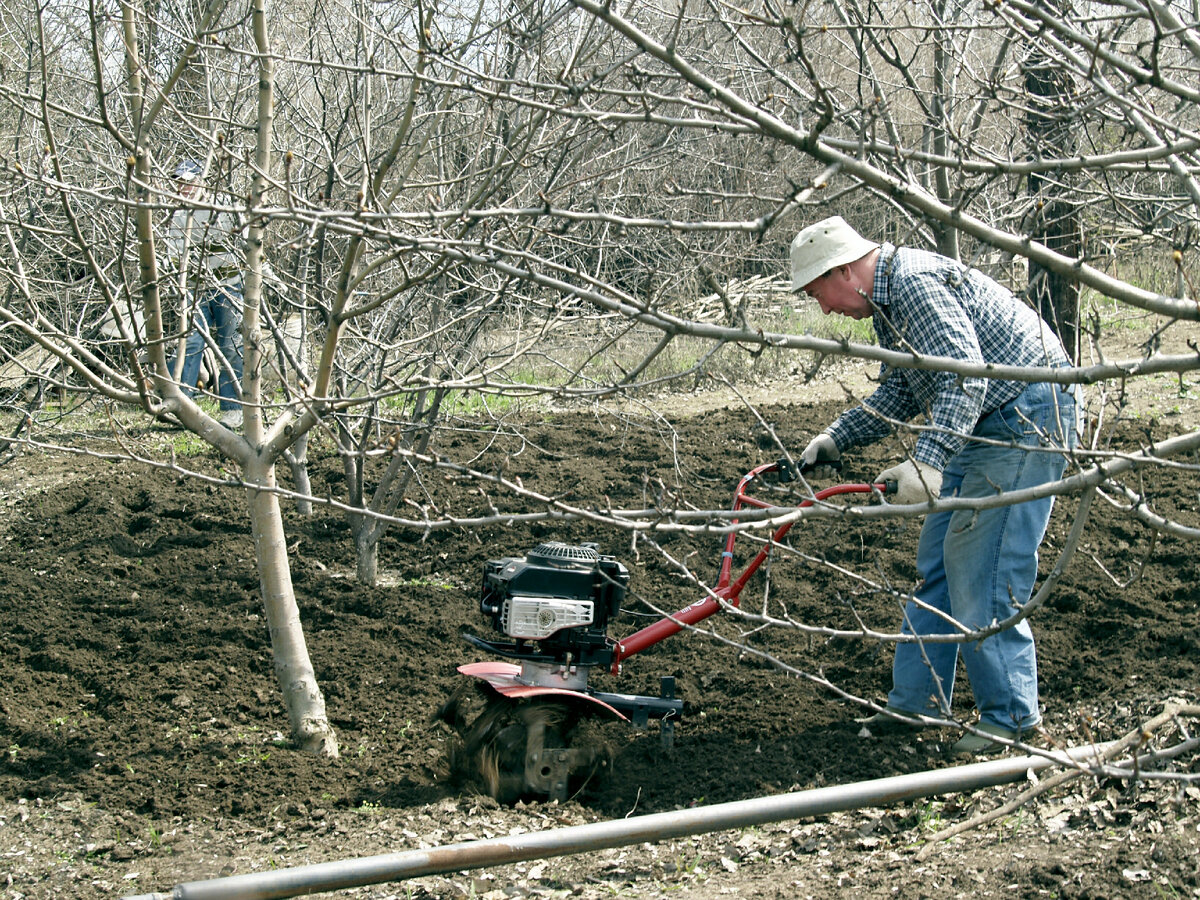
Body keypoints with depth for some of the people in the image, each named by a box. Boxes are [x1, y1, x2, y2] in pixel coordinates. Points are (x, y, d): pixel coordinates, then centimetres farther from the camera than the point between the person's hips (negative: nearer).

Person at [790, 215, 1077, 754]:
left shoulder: (916, 285, -21)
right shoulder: (886, 300, 12)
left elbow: (966, 376, -32)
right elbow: (900, 393, 24)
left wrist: (927, 460, -41)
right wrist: (836, 439, 19)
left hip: (1027, 421, -11)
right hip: (981, 426, 11)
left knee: (978, 573, -11)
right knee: (935, 563, 12)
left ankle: (1009, 713, -1)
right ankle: (917, 701, 19)